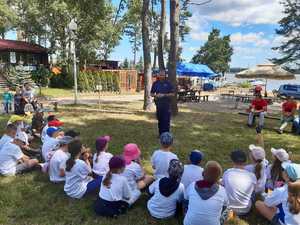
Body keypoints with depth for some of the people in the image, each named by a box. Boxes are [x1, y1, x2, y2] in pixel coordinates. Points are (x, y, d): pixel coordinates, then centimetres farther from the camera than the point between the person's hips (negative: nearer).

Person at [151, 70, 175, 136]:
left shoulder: (168, 83, 1)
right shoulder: (155, 83, 8)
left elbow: (172, 94, 0)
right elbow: (152, 93, 11)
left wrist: (164, 95, -15)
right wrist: (156, 95, -11)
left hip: (166, 104, -3)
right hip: (158, 104, 3)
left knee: (166, 120, -6)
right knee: (160, 120, 9)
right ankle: (161, 134, 20)